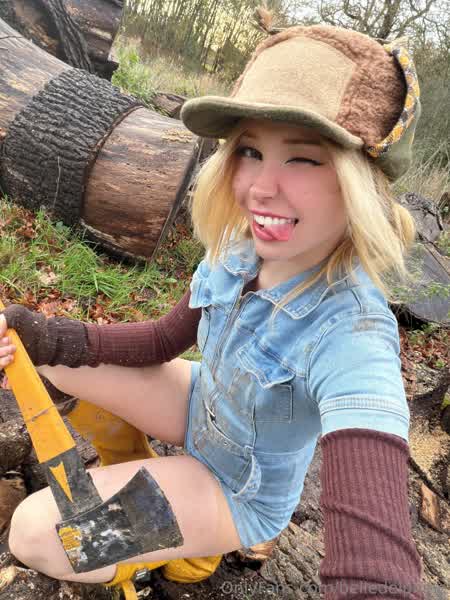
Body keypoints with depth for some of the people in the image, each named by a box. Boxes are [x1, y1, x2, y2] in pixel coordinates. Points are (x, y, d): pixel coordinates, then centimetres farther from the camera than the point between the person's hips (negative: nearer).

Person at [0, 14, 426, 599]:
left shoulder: (351, 339, -37)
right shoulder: (238, 252, -16)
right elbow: (167, 338, -3)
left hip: (245, 491, -5)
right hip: (203, 411, 5)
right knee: (57, 357, -4)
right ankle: (128, 471, 21)